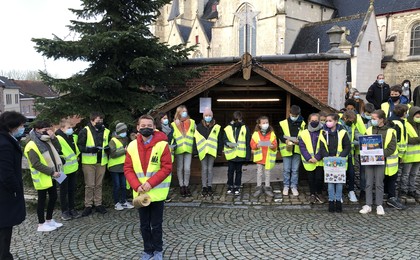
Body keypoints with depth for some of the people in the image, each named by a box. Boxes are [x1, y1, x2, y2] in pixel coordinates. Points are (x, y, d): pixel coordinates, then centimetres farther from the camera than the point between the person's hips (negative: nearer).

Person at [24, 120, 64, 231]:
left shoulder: (47, 141, 9)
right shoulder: (32, 145, -18)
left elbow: (58, 150, 7)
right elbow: (36, 164, -23)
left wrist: (53, 138, -6)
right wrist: (52, 172, -23)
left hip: (51, 176, 8)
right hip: (42, 178, -8)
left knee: (53, 197, 15)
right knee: (42, 200, 3)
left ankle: (49, 220, 29)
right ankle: (41, 224, 16)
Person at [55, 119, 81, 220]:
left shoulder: (74, 137, 7)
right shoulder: (58, 139, -18)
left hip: (73, 168, 7)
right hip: (64, 169, -7)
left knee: (72, 189, 15)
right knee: (64, 191, 7)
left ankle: (72, 209, 27)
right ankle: (64, 211, 19)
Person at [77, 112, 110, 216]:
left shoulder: (106, 131, 6)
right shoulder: (85, 131, -7)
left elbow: (109, 144, 17)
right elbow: (80, 146, -8)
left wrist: (108, 148, -5)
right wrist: (90, 149, -23)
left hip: (101, 162, 4)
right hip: (89, 162, -4)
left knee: (99, 184, 13)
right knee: (89, 185, 2)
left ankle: (98, 204, 24)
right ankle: (88, 206, 15)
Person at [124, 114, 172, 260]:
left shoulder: (162, 145, -11)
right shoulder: (132, 146, 0)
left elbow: (167, 168, -12)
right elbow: (128, 169, 1)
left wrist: (151, 183, -19)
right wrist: (137, 186, -13)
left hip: (157, 192, -3)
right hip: (140, 193, 3)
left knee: (156, 224, 9)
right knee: (144, 225, 15)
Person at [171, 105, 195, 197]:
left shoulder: (192, 122, 6)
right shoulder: (174, 124, 2)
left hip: (188, 149, 1)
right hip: (179, 150, 0)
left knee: (187, 169, -3)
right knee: (180, 168, 6)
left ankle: (186, 186, 12)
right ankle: (181, 186, 17)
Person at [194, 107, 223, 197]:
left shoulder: (216, 127, 3)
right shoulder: (199, 127, 3)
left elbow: (220, 139, 4)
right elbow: (195, 139, 2)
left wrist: (219, 151, 0)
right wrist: (195, 151, -3)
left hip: (212, 151, 0)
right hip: (203, 151, 0)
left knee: (210, 168, 6)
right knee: (204, 169, 3)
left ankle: (209, 186, 16)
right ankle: (204, 187, 9)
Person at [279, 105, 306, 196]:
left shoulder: (302, 124, 2)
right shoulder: (283, 123, -1)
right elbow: (280, 135, 1)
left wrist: (299, 141, -14)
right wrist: (286, 141, -17)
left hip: (297, 150, 1)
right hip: (286, 149, -1)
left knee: (295, 170, 8)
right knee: (286, 169, 5)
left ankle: (294, 186, 21)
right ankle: (286, 186, 19)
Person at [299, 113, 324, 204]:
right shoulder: (304, 133, 3)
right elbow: (302, 147, -1)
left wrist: (317, 157, -15)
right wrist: (308, 158, -12)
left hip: (320, 161, -1)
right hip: (309, 162, 1)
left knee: (319, 178, 1)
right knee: (311, 178, 10)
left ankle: (319, 193, 23)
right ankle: (312, 194, 26)